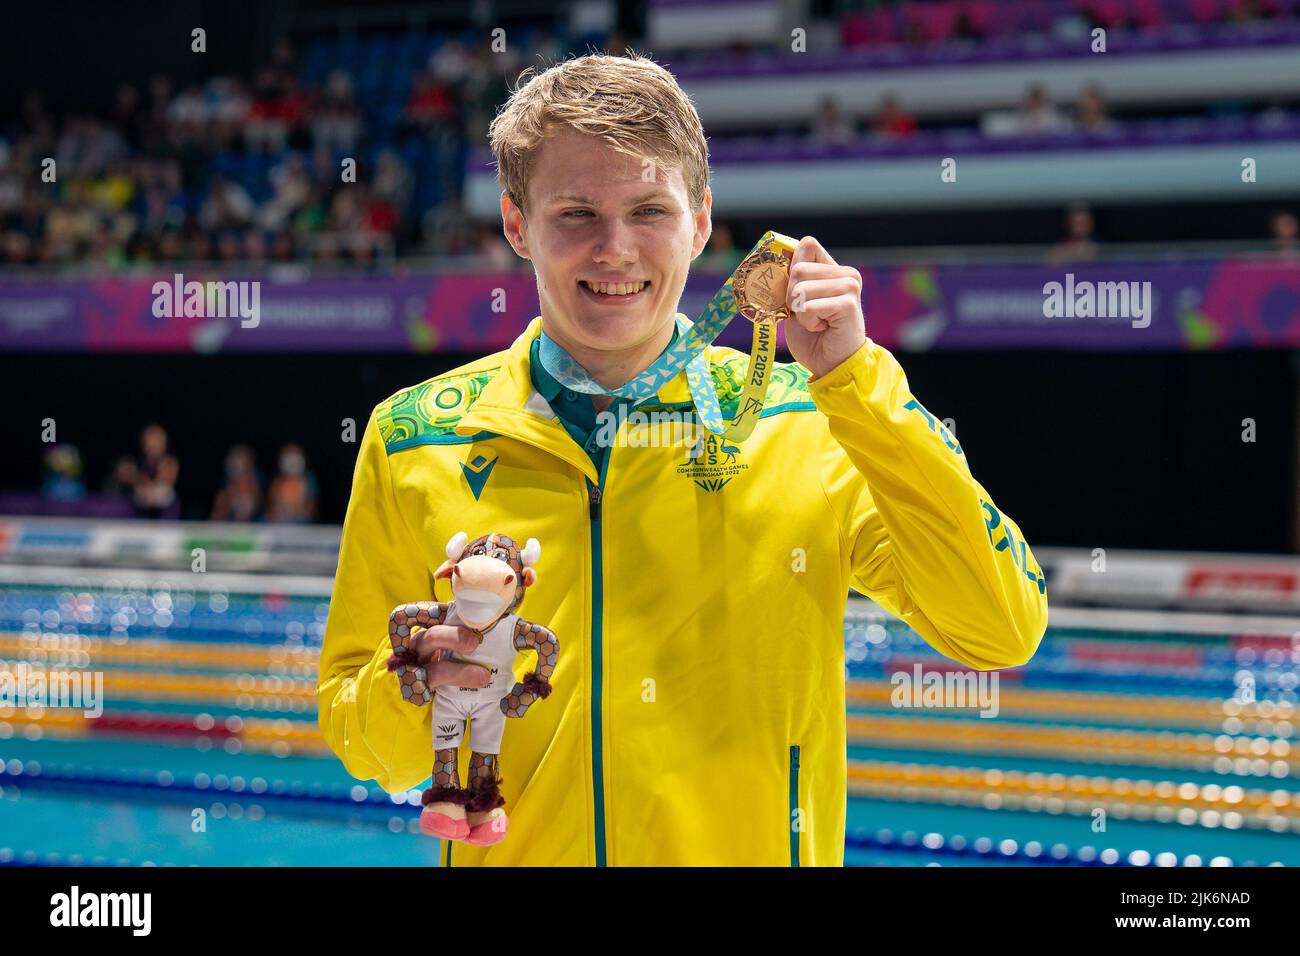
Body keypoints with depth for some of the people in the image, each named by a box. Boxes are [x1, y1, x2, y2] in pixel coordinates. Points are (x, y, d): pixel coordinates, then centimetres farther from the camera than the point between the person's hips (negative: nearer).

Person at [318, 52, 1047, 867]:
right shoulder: (413, 440, -1)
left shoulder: (811, 427, -4)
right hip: (510, 851, 1)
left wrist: (854, 377, -16)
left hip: (751, 849, -1)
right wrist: (414, 694, -18)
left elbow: (1001, 635, -15)